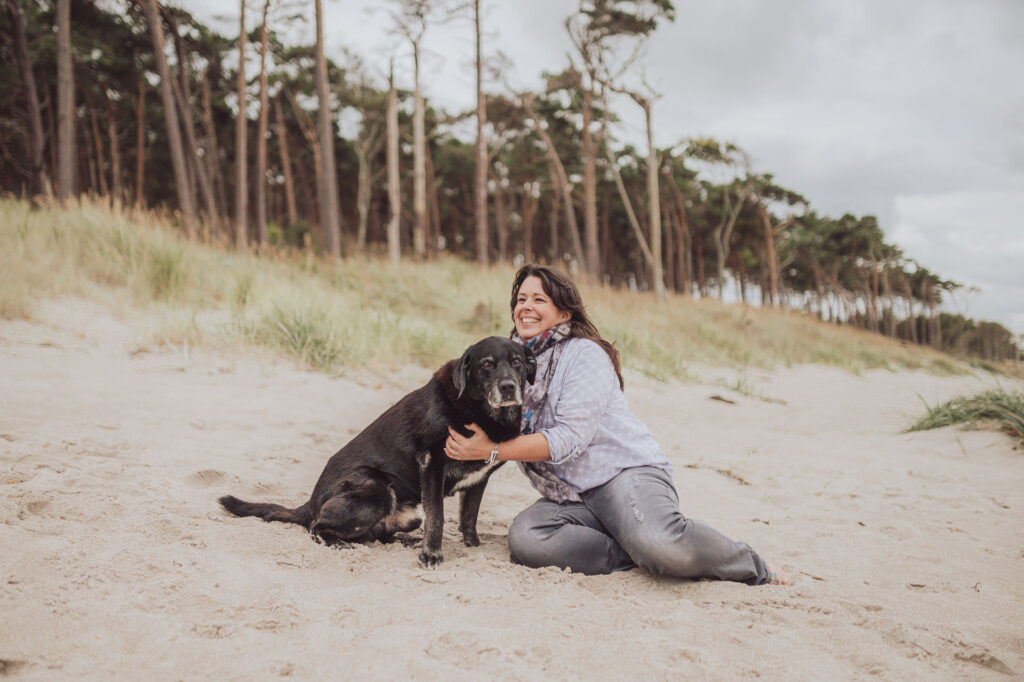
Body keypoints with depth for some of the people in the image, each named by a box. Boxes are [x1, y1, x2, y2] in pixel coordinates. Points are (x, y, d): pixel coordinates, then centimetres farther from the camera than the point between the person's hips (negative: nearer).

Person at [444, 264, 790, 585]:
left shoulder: (585, 355, -7)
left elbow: (570, 439, -18)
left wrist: (491, 449, -19)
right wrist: (465, 444, -1)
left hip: (626, 470, -5)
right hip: (573, 496, 5)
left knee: (659, 542, -36)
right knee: (523, 538, -28)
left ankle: (752, 567, -6)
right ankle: (636, 554, -16)